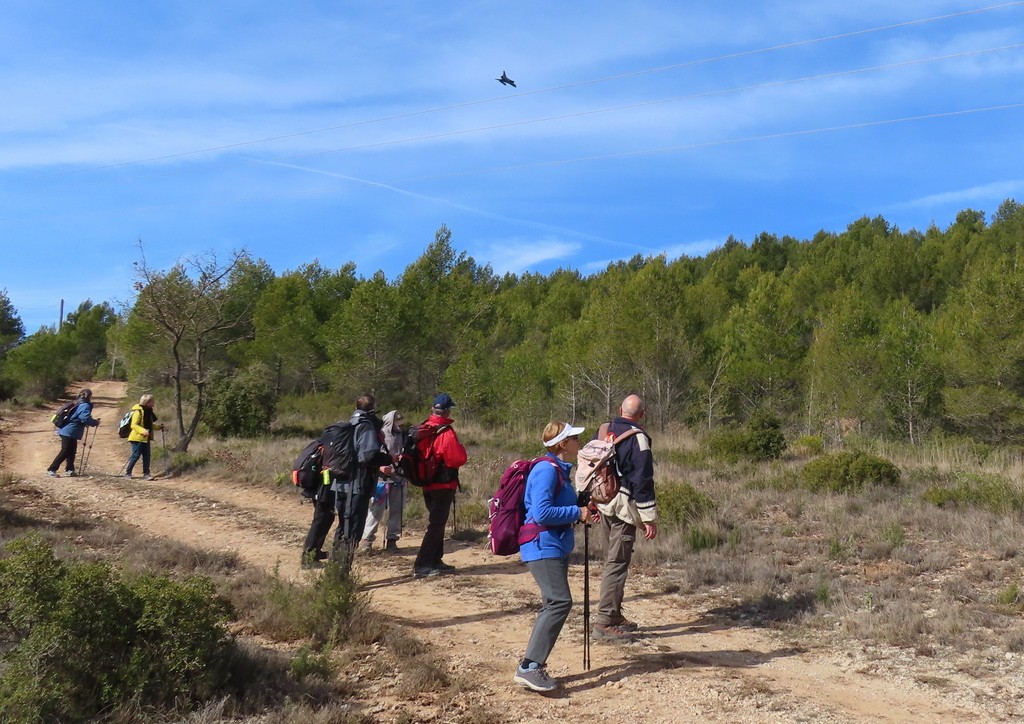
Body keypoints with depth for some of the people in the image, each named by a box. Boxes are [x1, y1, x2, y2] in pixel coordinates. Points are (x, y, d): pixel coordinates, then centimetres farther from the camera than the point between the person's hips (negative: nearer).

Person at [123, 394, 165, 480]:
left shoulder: (149, 412, 13)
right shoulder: (138, 412, -14)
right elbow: (133, 425, -21)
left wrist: (159, 426, 10)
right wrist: (143, 431, -33)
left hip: (146, 439, 8)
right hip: (138, 438, -8)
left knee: (146, 456, 5)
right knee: (136, 455, -6)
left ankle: (146, 474, 9)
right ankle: (127, 472, 8)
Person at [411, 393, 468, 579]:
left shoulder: (422, 429, 3)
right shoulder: (446, 433, -20)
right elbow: (459, 459, -21)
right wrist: (460, 448, -3)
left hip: (427, 484, 8)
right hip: (443, 485, -8)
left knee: (436, 522, 19)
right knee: (436, 524, -3)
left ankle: (435, 561, 27)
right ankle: (421, 566, -6)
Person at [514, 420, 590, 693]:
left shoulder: (560, 470, 15)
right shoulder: (546, 470, -16)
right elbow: (542, 513, -25)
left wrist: (582, 512, 6)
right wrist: (577, 513, -16)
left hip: (556, 547, 11)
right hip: (543, 546, -11)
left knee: (554, 605, 11)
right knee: (560, 602, -17)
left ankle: (533, 665, 17)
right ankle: (529, 667, -15)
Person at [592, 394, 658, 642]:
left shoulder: (603, 431, 9)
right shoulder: (637, 438, -14)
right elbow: (642, 479, -16)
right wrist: (649, 518, -12)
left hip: (604, 503, 8)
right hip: (624, 505, -8)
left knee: (613, 558, 18)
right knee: (617, 563, -4)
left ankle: (614, 614, 26)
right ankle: (605, 623, -3)